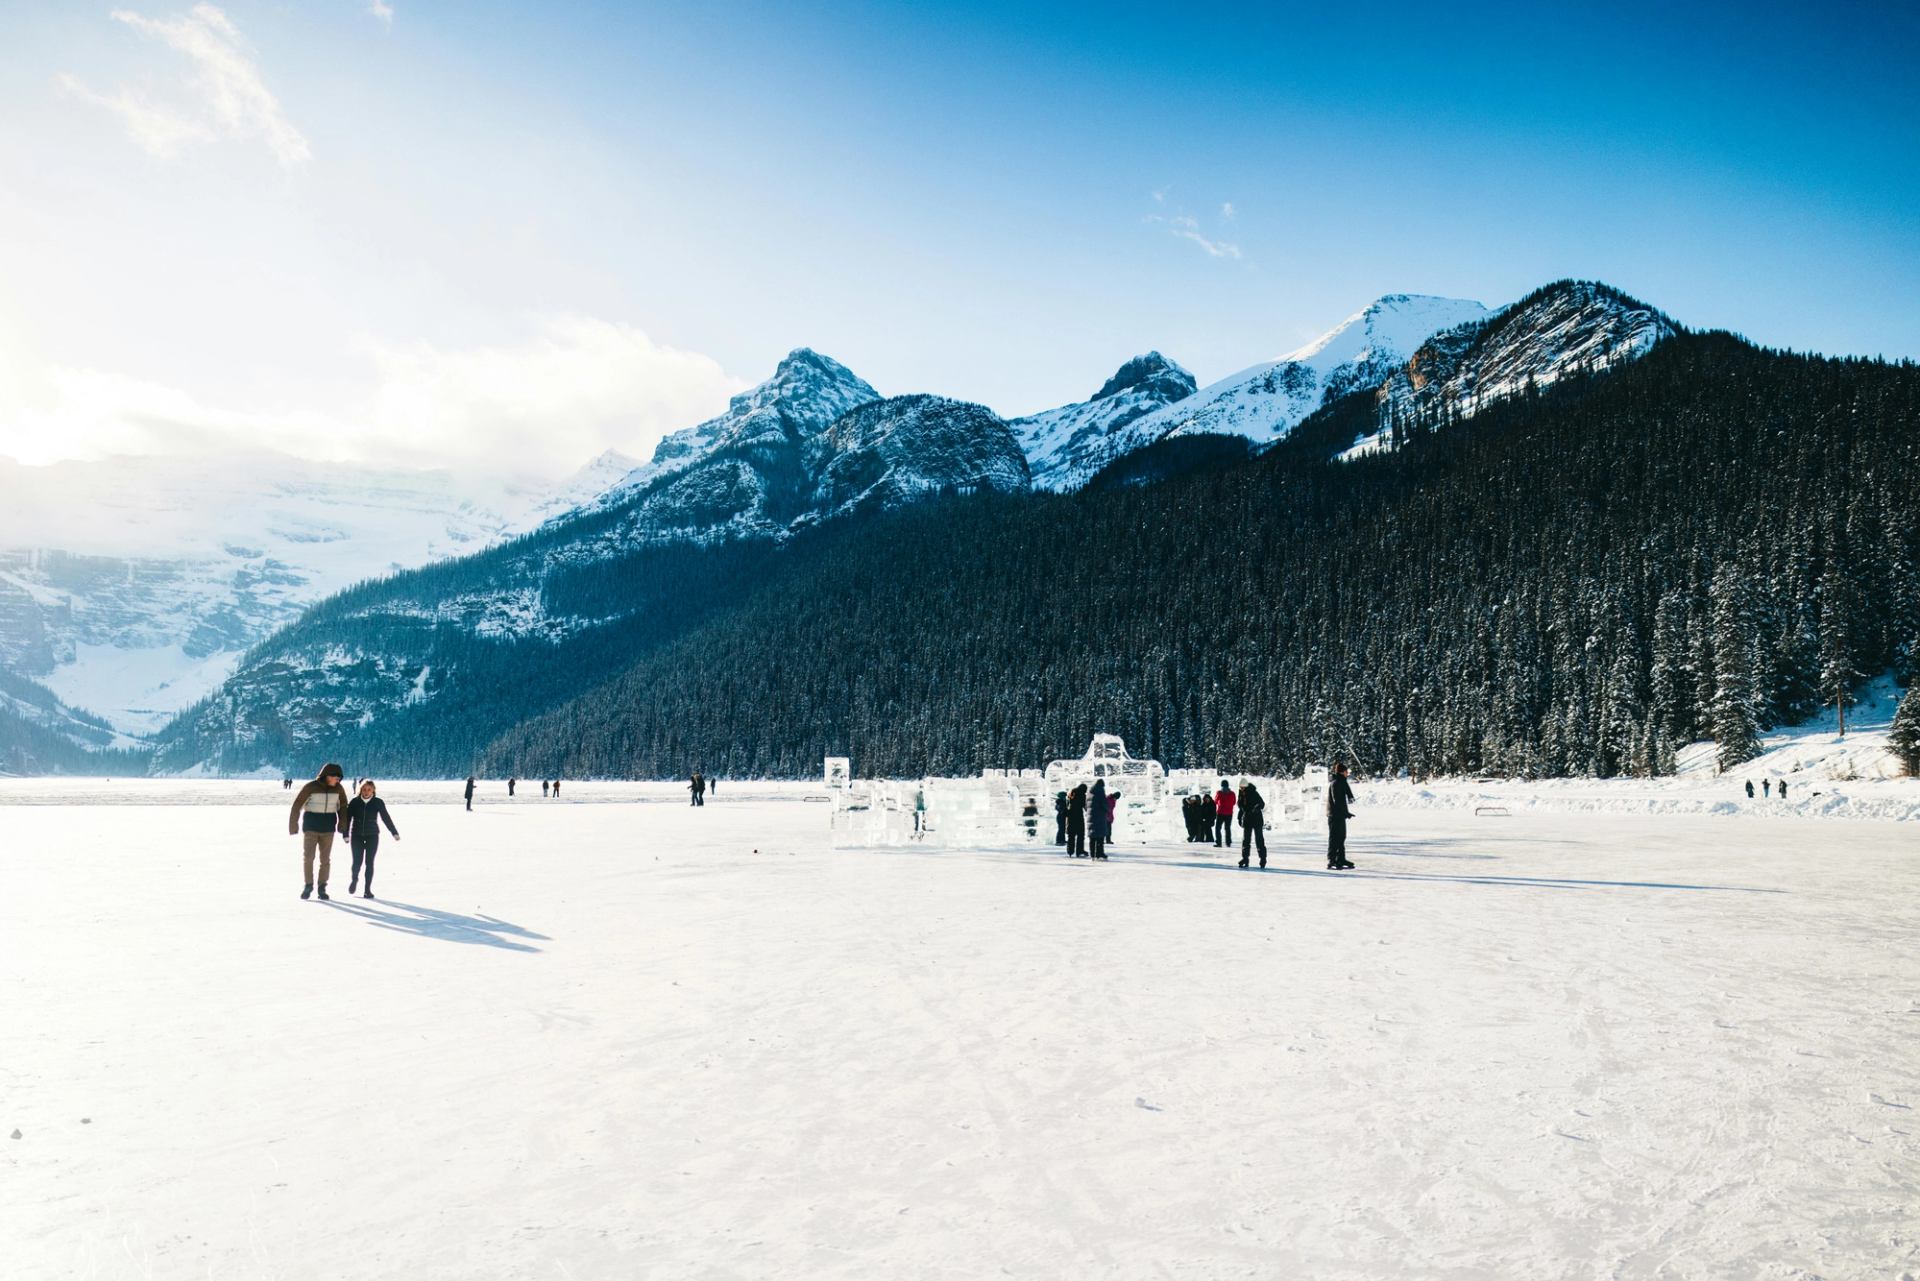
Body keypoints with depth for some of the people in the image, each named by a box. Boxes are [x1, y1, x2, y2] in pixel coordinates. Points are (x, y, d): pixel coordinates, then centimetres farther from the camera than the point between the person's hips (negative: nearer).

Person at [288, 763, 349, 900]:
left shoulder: (338, 789, -1)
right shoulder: (310, 787, -11)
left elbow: (343, 806, 12)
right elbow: (297, 806, -8)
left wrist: (342, 825, 9)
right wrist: (293, 826, -8)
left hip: (328, 828, 3)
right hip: (310, 827, -2)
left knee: (325, 859, 3)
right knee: (308, 857, -4)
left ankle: (322, 888, 11)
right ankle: (308, 886, 11)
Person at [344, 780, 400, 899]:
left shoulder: (378, 803, -2)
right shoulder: (354, 802, -3)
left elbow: (386, 818, 0)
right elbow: (347, 819, -2)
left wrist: (395, 832, -1)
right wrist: (346, 835, -8)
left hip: (372, 836, 0)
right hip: (356, 835, 0)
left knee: (369, 862, -1)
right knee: (357, 861, -4)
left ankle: (368, 889, 6)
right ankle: (354, 879, 28)